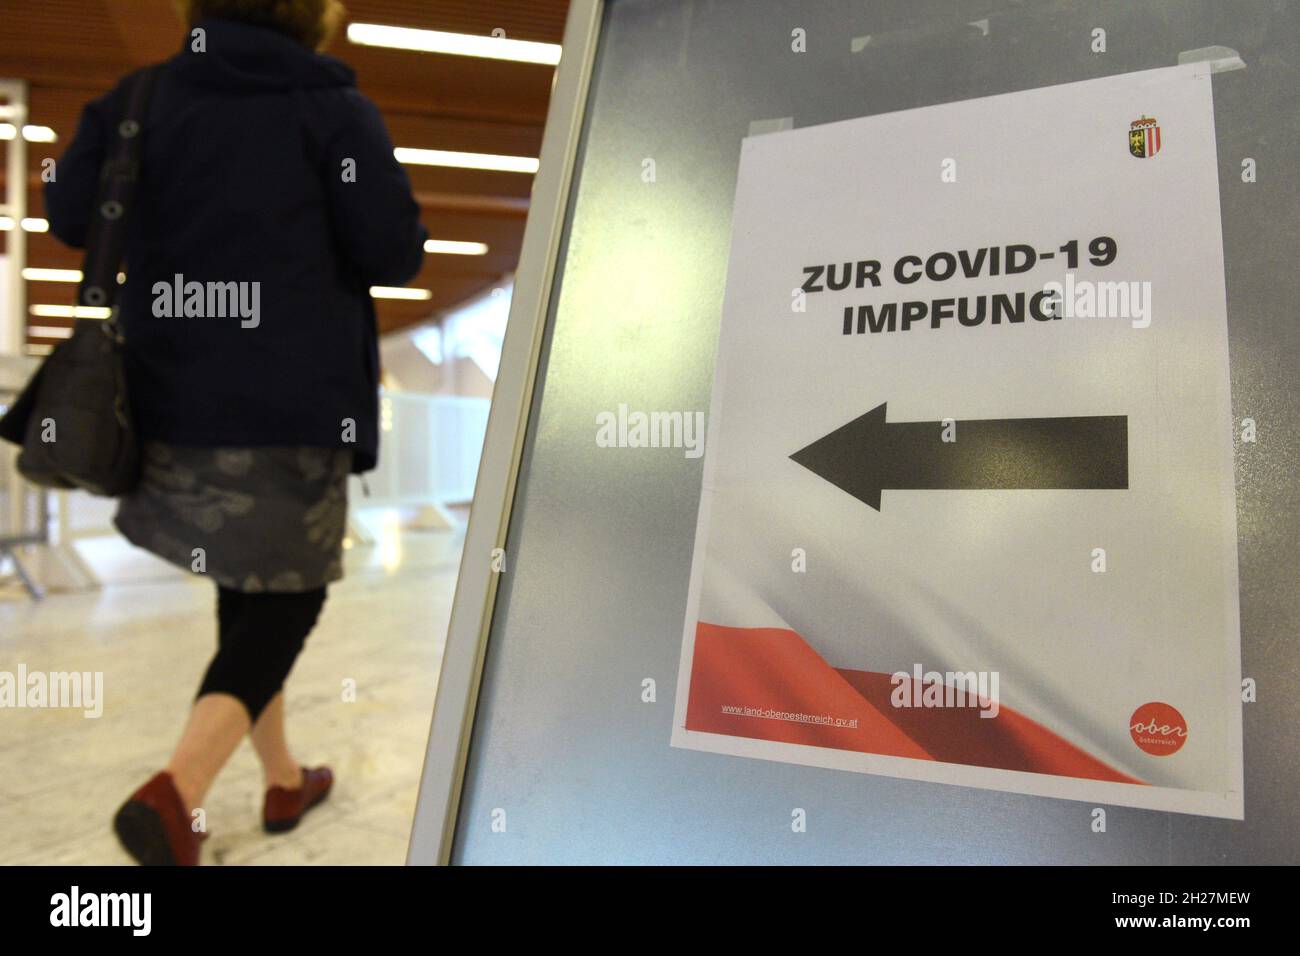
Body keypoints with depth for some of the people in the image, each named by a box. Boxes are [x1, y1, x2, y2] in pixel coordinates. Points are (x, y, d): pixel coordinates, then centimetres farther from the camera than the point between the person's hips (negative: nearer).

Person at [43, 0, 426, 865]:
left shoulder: (146, 96, 8)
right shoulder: (335, 108, -5)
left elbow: (69, 211, 6)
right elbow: (393, 252, -10)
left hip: (179, 401, 6)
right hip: (295, 405, -5)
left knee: (246, 592, 19)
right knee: (287, 595, 8)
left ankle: (285, 782, 31)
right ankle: (175, 794, -10)